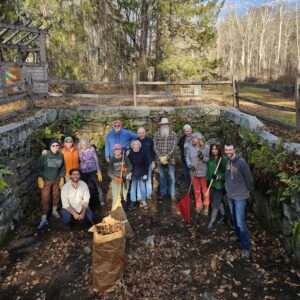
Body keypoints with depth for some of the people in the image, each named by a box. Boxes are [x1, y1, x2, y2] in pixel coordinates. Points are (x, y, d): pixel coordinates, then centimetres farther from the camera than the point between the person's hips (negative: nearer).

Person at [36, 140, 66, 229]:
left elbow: (63, 167, 3)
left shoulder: (61, 155, -9)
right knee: (44, 199, -3)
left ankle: (54, 211, 43)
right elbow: (39, 167, -10)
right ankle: (44, 220, 4)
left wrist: (62, 178, 3)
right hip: (46, 180, -3)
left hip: (57, 179, 3)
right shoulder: (44, 155, -17)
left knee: (56, 195, 19)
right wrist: (40, 179, -13)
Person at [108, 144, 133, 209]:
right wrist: (116, 178, -19)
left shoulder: (125, 158, -4)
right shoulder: (112, 159, -4)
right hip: (115, 179, -1)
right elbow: (110, 172, -4)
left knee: (125, 196, 7)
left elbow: (130, 167, -4)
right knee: (116, 197, -6)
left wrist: (125, 169, -25)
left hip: (125, 179, 1)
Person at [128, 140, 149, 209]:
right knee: (133, 188, 9)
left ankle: (143, 201, 21)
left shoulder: (142, 154, -8)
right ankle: (132, 201, 23)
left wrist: (145, 174, -5)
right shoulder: (130, 154, -5)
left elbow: (146, 164, -3)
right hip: (133, 174, 1)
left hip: (142, 174, -1)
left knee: (142, 187, 8)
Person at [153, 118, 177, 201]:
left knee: (171, 177, 2)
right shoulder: (156, 134, 5)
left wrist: (166, 157, -13)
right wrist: (160, 157, -10)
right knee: (162, 177, 11)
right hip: (160, 159, 2)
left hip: (170, 159, -1)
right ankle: (163, 193, 22)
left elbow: (174, 147, -6)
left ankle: (172, 194, 12)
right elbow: (155, 147, 1)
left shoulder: (173, 134, 0)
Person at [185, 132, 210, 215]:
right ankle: (198, 205, 37)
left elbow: (210, 159, -12)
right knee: (196, 190, 18)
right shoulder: (190, 147, -5)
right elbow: (187, 157, 0)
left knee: (205, 190, 12)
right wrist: (190, 165, -16)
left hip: (204, 173, -3)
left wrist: (203, 157, -28)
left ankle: (206, 206, 30)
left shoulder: (206, 147, -13)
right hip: (194, 172, 3)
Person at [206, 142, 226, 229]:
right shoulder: (210, 159, 2)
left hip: (219, 184, -6)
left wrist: (219, 176, -26)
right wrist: (208, 179, 14)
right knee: (218, 200, 20)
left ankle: (212, 220, 12)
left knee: (215, 203, 0)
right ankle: (223, 215, 40)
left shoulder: (223, 159, -16)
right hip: (212, 183, 6)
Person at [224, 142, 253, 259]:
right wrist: (228, 186, 11)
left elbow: (249, 179, -13)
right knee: (235, 219, 21)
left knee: (240, 222, -6)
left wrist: (247, 191, -1)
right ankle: (239, 236, 41)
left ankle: (246, 247, 5)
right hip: (230, 195, 7)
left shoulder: (241, 162, -23)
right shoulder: (227, 161, -1)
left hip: (239, 196, -7)